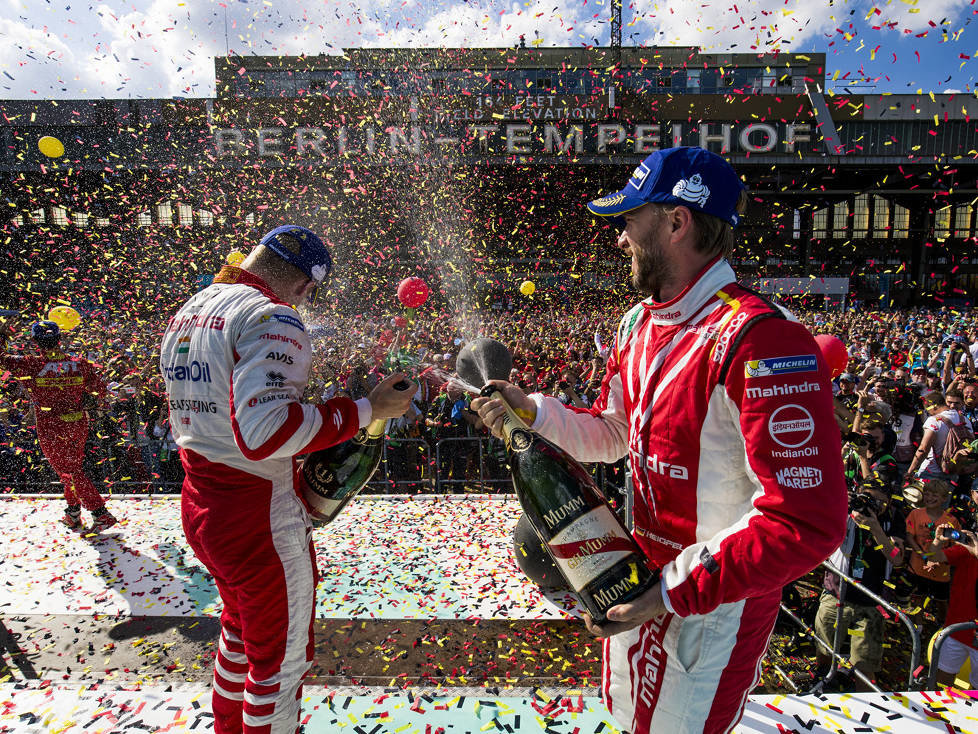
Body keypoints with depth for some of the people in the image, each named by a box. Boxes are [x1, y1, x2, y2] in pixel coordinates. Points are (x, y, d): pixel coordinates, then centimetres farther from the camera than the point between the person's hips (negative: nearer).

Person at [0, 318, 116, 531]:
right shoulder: (80, 364, -4)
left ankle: (100, 513, -4)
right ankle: (73, 514, 32)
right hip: (79, 426, 4)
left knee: (71, 471, 3)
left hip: (51, 430, -4)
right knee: (72, 466, 22)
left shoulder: (31, 364, -14)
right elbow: (100, 390, 5)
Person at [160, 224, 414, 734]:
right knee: (281, 659, 11)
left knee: (242, 628, 30)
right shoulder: (271, 317, -20)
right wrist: (366, 410, -26)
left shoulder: (185, 315, 10)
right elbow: (266, 431, -32)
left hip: (198, 506, 9)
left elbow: (186, 421, 16)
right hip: (260, 518, -9)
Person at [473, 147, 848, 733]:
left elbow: (807, 524, -30)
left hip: (718, 600, -7)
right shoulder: (640, 323, 1)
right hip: (641, 578, 8)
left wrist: (673, 592, -28)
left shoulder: (759, 339, -28)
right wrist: (531, 412, -5)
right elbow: (612, 434, 10)